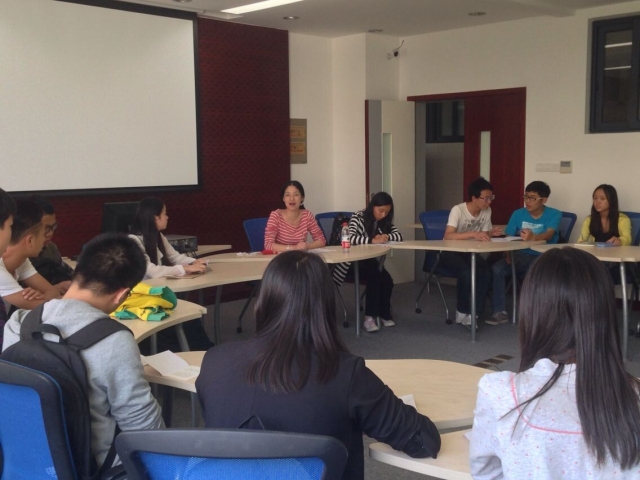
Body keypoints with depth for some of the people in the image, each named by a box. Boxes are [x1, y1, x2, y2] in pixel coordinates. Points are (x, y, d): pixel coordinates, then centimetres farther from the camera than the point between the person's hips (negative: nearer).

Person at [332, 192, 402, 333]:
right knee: (375, 277, -30)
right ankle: (370, 316, -24)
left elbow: (399, 236, -1)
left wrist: (386, 237, -21)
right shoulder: (358, 217, -14)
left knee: (386, 280, -21)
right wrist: (373, 240, -37)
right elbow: (350, 238, -29)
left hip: (371, 261, 6)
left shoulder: (385, 221, 5)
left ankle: (383, 313, -5)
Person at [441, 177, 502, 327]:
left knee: (486, 272, -25)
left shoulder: (487, 211, -4)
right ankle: (462, 311, -11)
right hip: (450, 252, -5)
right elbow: (448, 236, -34)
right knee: (466, 273, -34)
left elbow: (483, 235, 6)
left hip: (469, 252, 5)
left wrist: (490, 233, -18)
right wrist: (473, 234, -44)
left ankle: (473, 313, -14)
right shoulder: (458, 210, -23)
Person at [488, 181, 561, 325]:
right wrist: (509, 256, -18)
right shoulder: (518, 214, 7)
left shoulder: (554, 215, -4)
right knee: (497, 269, -26)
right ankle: (500, 312, -17)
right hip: (520, 255, 4)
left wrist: (533, 237, -46)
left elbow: (548, 235, -23)